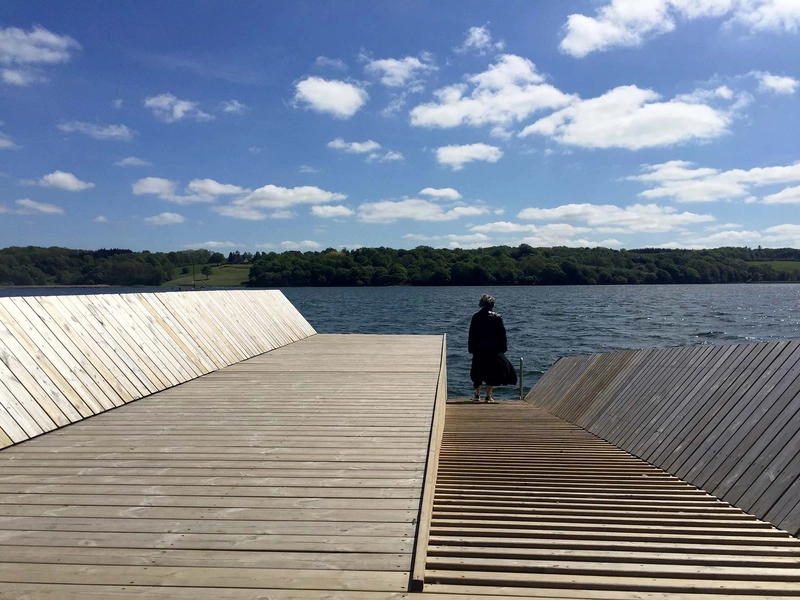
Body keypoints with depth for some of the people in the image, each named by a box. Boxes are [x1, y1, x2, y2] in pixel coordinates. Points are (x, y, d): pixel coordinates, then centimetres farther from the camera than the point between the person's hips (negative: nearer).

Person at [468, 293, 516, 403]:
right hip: (494, 349, -1)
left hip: (479, 350, 1)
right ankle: (488, 396, 5)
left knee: (478, 373, 13)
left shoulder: (475, 317, -1)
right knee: (492, 372, 6)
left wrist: (471, 349, 8)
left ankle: (477, 395, 16)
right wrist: (503, 348, 7)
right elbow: (502, 334, -1)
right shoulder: (497, 318, -4)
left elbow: (471, 335, 2)